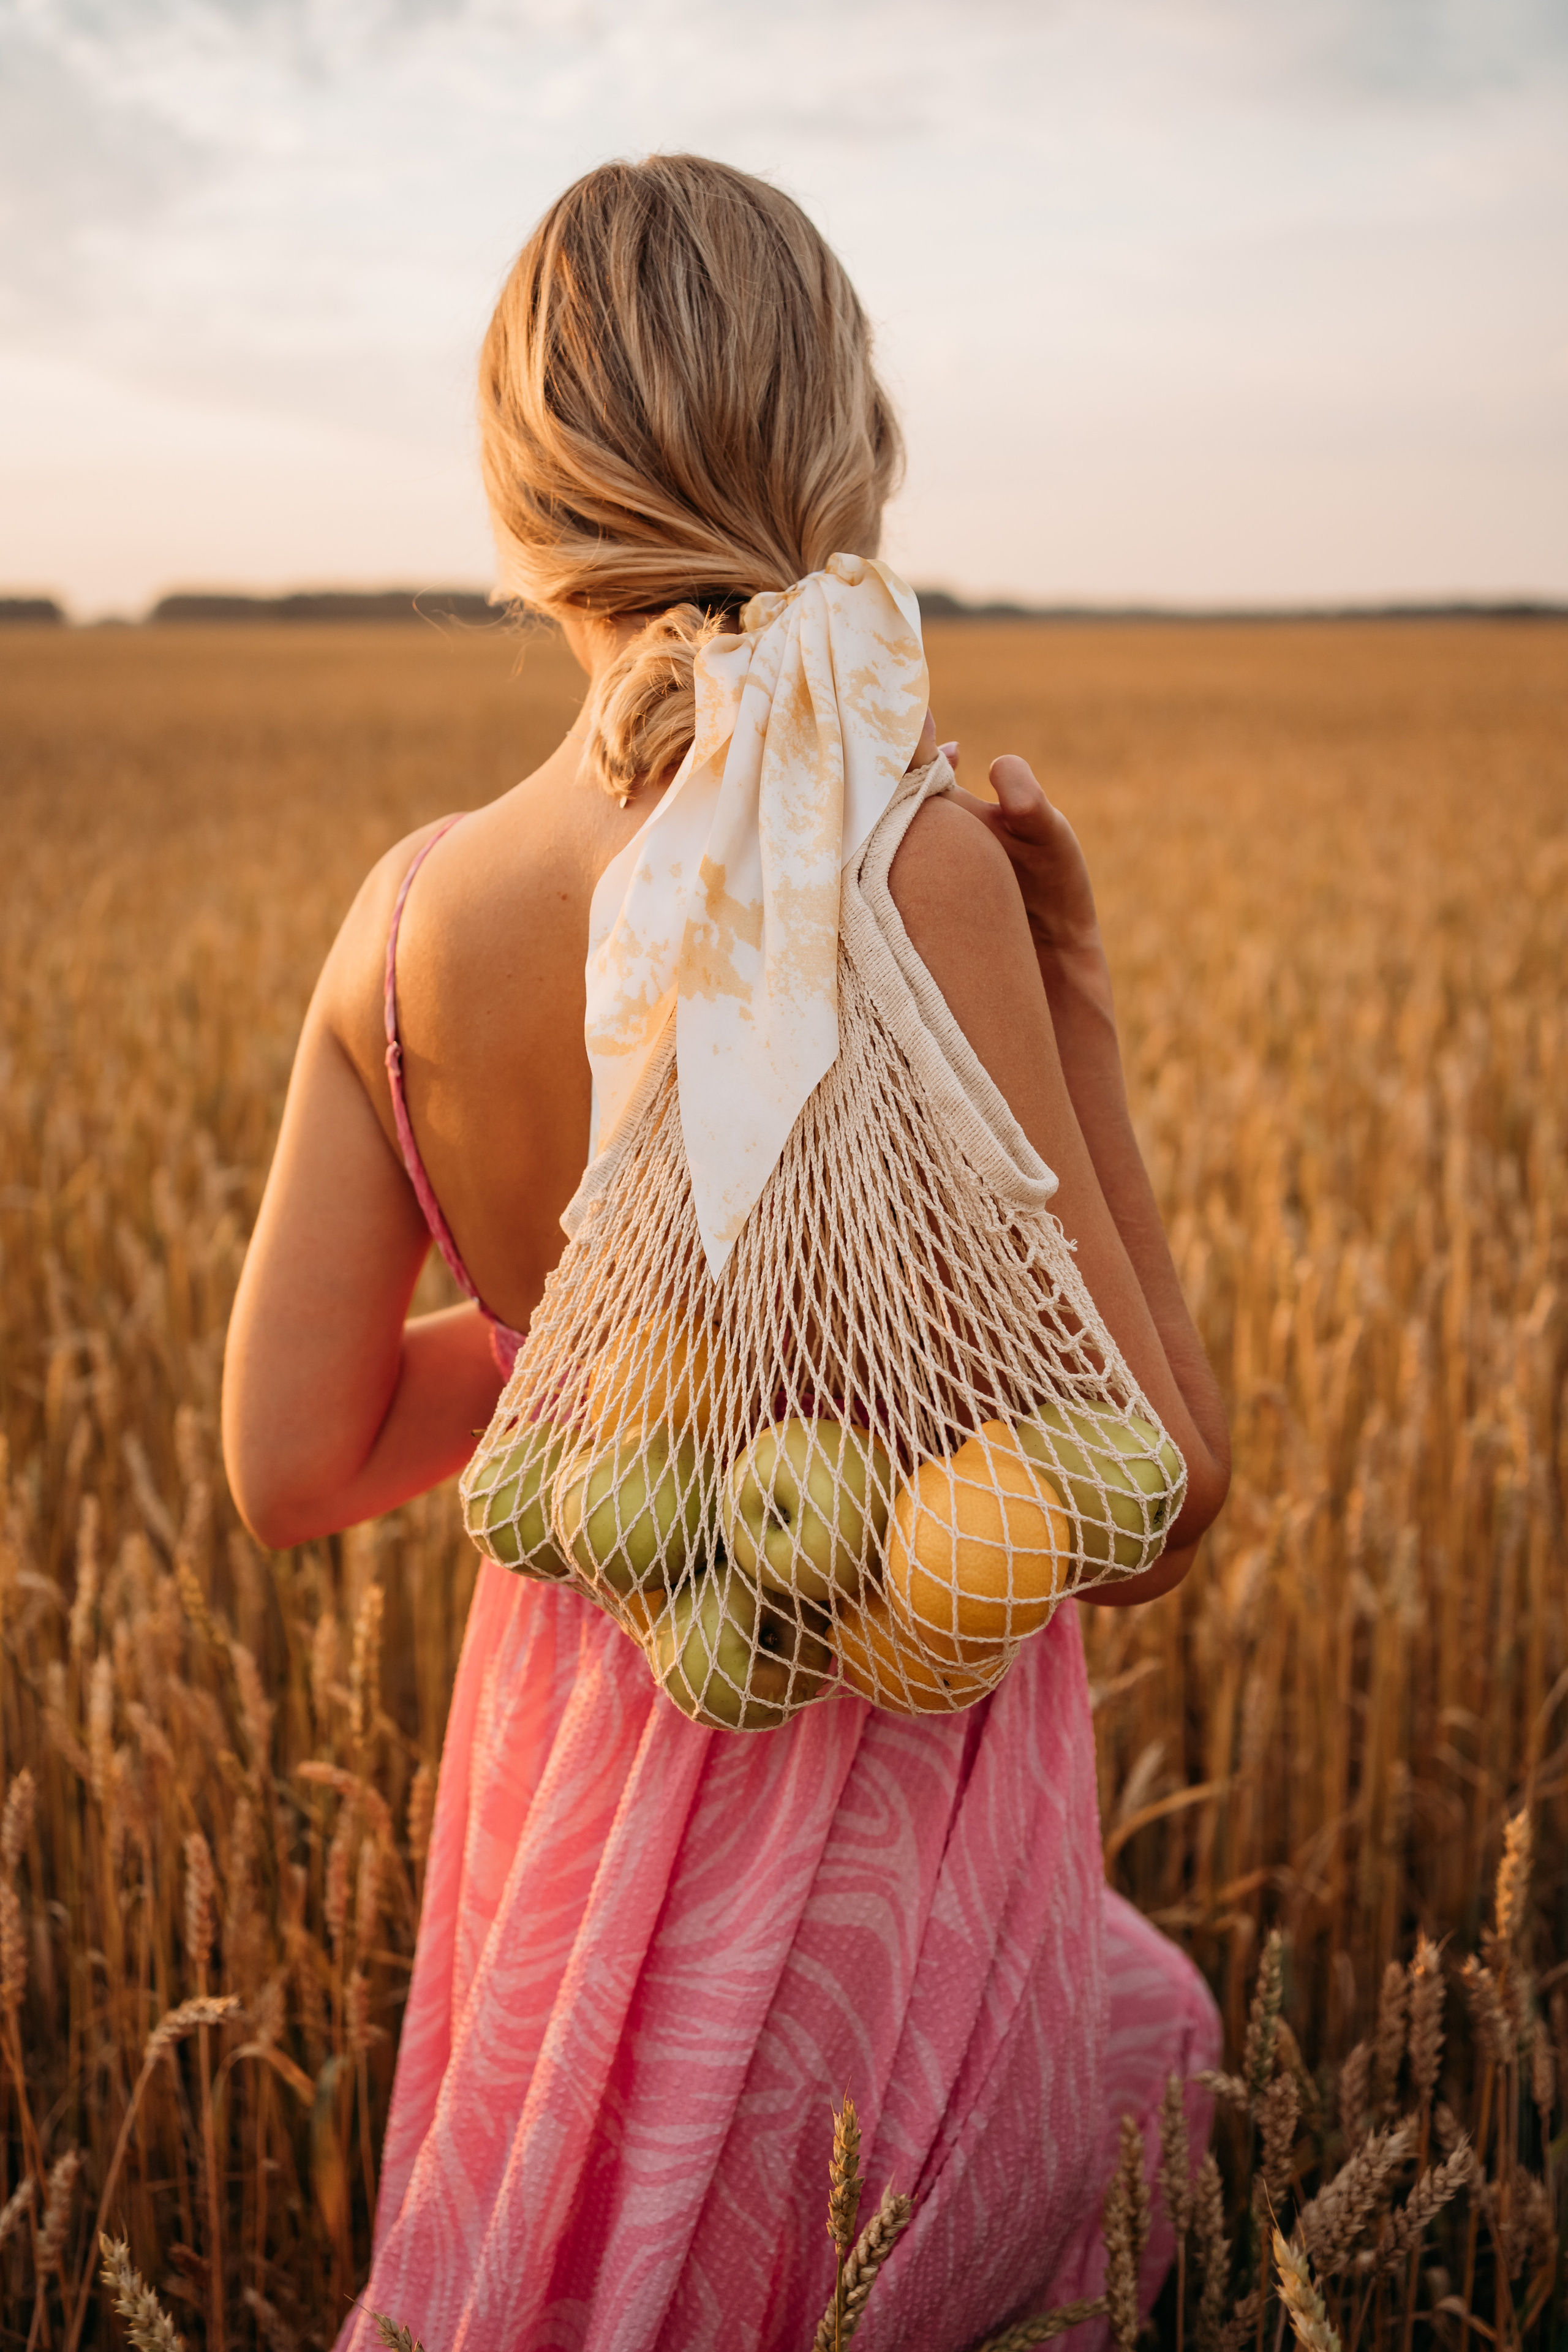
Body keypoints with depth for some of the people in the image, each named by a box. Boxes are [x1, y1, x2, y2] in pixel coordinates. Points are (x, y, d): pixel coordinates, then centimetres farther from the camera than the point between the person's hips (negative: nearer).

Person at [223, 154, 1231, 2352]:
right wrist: (1081, 1018, -12)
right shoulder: (899, 865, -23)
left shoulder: (412, 911, -8)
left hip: (565, 1776, 6)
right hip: (864, 1824, -6)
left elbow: (288, 1470, -2)